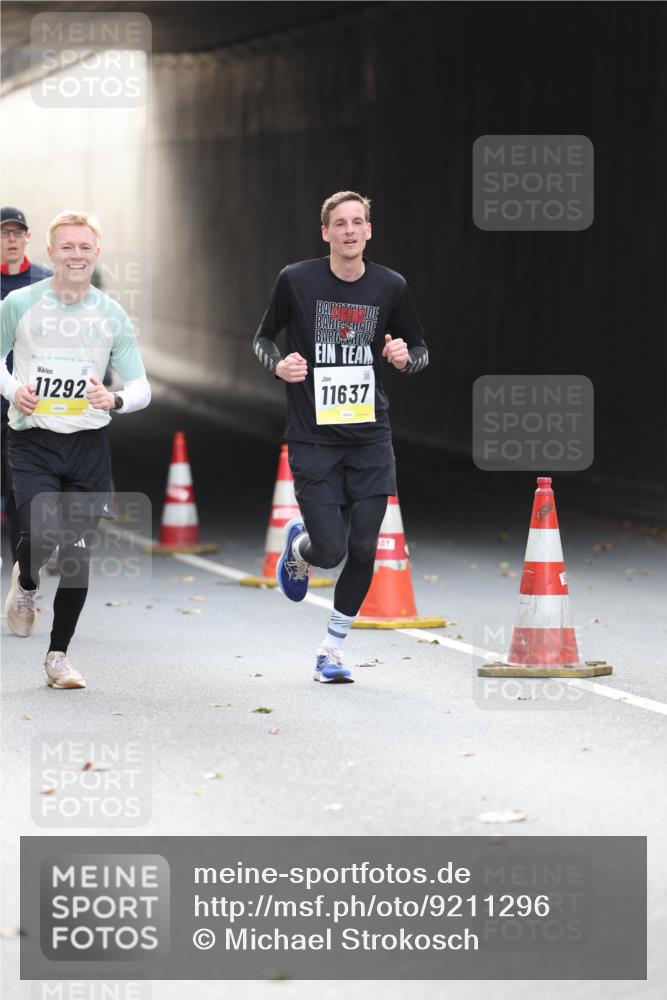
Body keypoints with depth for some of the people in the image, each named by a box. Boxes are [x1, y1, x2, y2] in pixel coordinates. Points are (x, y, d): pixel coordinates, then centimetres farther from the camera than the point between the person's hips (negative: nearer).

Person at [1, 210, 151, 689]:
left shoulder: (112, 315, 2)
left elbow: (142, 387, 4)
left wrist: (115, 400, -19)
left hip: (89, 443, 2)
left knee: (78, 553, 2)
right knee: (41, 533, -21)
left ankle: (59, 655, 16)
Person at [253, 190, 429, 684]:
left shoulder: (390, 286, 2)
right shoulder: (296, 280, -4)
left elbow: (421, 351, 13)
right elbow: (263, 338, 9)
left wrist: (405, 357, -10)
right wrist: (279, 364, -12)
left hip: (371, 439, 2)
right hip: (313, 439, -2)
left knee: (363, 551, -1)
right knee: (329, 550, -9)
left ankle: (332, 650, 17)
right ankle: (298, 544, 30)